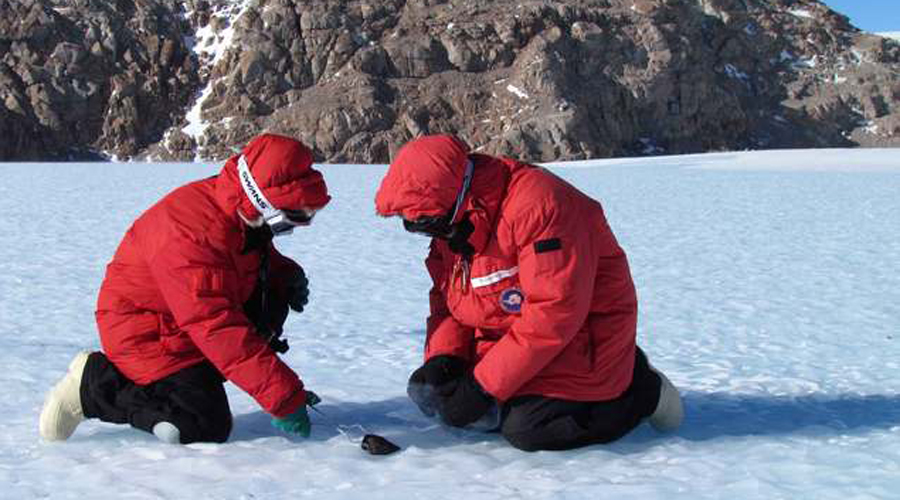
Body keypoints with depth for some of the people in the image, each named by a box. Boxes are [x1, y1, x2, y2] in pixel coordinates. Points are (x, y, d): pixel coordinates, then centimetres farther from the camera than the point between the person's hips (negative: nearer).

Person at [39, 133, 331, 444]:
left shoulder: (243, 217, -4)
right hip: (146, 335, -9)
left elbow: (263, 260, 19)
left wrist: (288, 274, -7)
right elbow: (220, 328, -37)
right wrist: (285, 399, -36)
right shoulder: (194, 234, -33)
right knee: (208, 428, -16)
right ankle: (93, 384, -4)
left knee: (277, 288, 0)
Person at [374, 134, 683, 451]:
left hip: (581, 336, -9)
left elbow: (554, 314, -32)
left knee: (528, 430, -21)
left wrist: (482, 386, -29)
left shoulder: (537, 204, -30)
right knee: (454, 412, 5)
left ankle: (640, 389, 3)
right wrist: (442, 357, -13)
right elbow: (447, 300, 8)